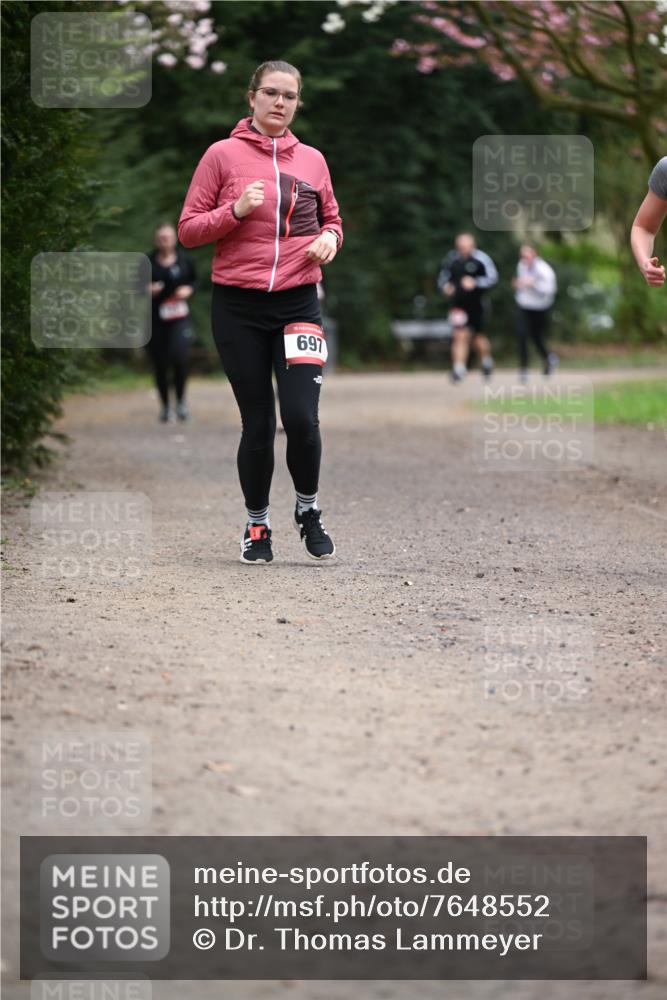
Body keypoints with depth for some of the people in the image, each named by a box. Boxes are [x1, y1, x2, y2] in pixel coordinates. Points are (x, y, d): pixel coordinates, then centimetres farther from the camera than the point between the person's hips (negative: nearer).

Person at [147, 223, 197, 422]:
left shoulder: (184, 260, 4)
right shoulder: (149, 262, 2)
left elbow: (195, 280, 16)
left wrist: (188, 289, -5)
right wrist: (148, 290, -13)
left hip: (180, 317, -1)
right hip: (156, 319, 1)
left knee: (179, 357, -20)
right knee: (160, 364, 4)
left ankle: (181, 400, 0)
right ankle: (165, 405, 20)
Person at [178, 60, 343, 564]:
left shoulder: (312, 160, 9)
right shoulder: (223, 155, 0)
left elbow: (331, 219, 22)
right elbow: (188, 229, 0)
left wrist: (329, 238, 0)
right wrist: (236, 210, -16)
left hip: (298, 304, 1)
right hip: (239, 308, -1)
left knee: (302, 418, -11)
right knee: (258, 424, 2)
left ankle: (309, 509, 14)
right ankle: (257, 524, 20)